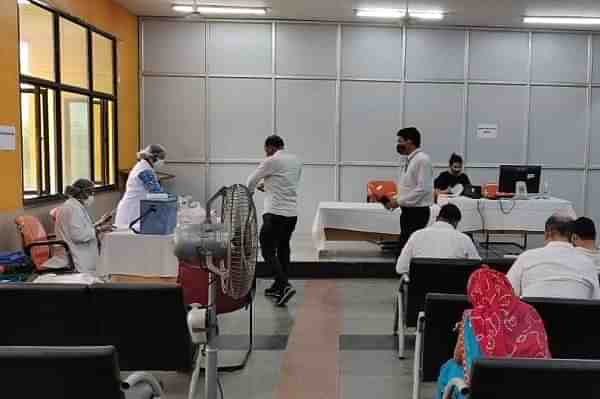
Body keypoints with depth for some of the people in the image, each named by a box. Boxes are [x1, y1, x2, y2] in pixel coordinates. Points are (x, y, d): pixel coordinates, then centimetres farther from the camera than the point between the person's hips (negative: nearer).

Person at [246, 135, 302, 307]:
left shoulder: (271, 161, -8)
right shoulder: (296, 161, 12)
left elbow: (251, 181, 3)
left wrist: (249, 192, 25)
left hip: (275, 213, -7)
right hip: (292, 213, 7)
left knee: (268, 251, -2)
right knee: (283, 248, 17)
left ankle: (285, 286, -16)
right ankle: (279, 286, 24)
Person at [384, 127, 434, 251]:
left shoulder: (422, 159, -15)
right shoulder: (407, 160, 12)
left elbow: (423, 188, -21)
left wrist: (399, 201, -17)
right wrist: (395, 199, 4)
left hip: (418, 211, -9)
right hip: (407, 210, 9)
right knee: (404, 246, 12)